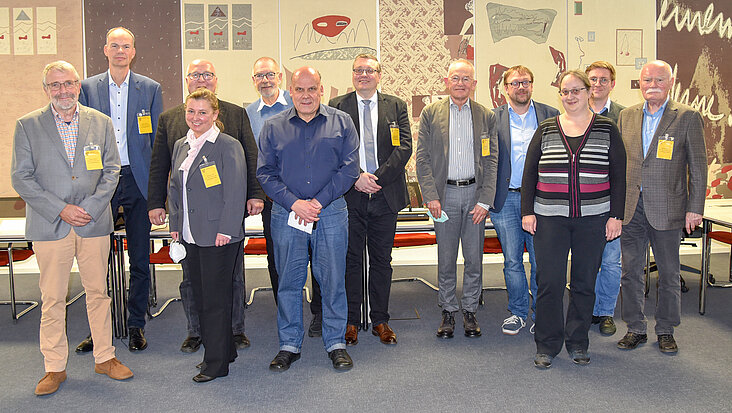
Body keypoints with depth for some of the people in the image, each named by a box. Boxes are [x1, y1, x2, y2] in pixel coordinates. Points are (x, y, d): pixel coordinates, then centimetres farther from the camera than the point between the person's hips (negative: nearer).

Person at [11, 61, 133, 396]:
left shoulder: (101, 123, 6)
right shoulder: (27, 126, 2)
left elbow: (111, 171, 4)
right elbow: (21, 178, -2)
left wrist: (89, 208, -9)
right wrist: (61, 210, -11)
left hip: (94, 224, 1)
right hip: (50, 227, -1)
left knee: (98, 292, 10)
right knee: (52, 299, 5)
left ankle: (104, 357, 23)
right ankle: (54, 368, 18)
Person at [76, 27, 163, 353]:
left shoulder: (151, 89, 5)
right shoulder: (88, 88, 7)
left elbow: (158, 141, 5)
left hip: (138, 182, 0)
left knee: (140, 259, 6)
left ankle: (136, 325, 19)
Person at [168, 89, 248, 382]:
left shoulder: (228, 146, -9)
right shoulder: (181, 146, 14)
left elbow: (235, 193, -13)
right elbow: (174, 188, 19)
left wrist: (226, 230, -16)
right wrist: (175, 225, 12)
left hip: (218, 237, -7)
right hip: (189, 237, 7)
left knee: (215, 300, 0)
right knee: (199, 298, 14)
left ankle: (217, 363, 13)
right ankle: (223, 350, 29)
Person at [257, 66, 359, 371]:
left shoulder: (341, 122, 5)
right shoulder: (273, 127, 8)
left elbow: (349, 168, -1)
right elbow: (265, 172, 3)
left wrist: (319, 201, -9)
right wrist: (294, 203, -10)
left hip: (331, 213, -1)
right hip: (286, 215, 1)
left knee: (333, 280, 4)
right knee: (289, 281, 7)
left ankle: (336, 342, 19)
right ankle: (289, 344, 21)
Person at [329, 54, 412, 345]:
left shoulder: (396, 106, 9)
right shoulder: (337, 107, 5)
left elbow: (404, 147, -1)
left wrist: (377, 177, -11)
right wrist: (356, 176, -15)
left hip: (386, 195, 1)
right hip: (350, 195, -1)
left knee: (382, 261, 9)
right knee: (350, 260, 6)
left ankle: (380, 321, 20)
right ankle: (350, 321, 17)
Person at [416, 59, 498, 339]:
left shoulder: (486, 116, 7)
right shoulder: (431, 114, 5)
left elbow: (491, 161, 3)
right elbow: (422, 158, 1)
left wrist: (484, 200, -6)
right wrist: (430, 196, -9)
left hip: (475, 193, 1)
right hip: (444, 194, -1)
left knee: (474, 258, 6)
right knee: (446, 260, 6)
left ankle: (469, 311, 21)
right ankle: (448, 312, 19)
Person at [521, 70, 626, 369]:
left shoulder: (607, 130, 5)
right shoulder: (546, 130, 7)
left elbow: (618, 176, 4)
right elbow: (530, 173, 7)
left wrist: (616, 216, -2)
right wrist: (527, 211, 0)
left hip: (592, 220, 0)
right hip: (549, 219, 0)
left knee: (584, 282, 8)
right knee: (549, 282, -1)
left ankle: (577, 344, 23)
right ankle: (547, 346, 12)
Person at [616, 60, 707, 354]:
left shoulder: (688, 117, -1)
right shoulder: (627, 116, 9)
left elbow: (698, 166, -1)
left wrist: (695, 208, -6)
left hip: (666, 208, -3)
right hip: (630, 207, 3)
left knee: (669, 274, 8)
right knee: (631, 271, 8)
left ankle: (666, 331, 23)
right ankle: (635, 328, 22)